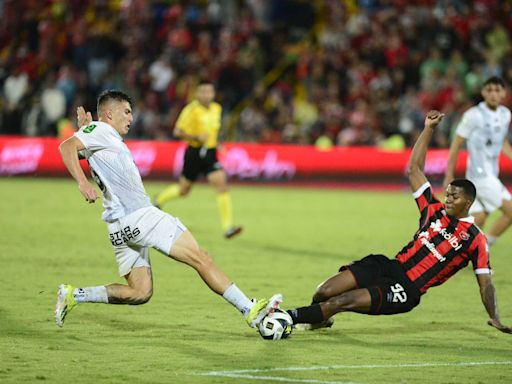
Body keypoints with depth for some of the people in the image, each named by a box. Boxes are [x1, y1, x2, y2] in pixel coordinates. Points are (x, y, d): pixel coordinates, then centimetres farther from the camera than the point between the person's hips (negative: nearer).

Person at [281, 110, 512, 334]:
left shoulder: (474, 239, -1)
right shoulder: (434, 211, 14)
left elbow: (485, 284, 0)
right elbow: (414, 169, 18)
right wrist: (429, 128, 14)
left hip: (405, 291, -6)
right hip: (389, 266, 6)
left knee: (342, 302, -22)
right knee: (324, 292, -11)